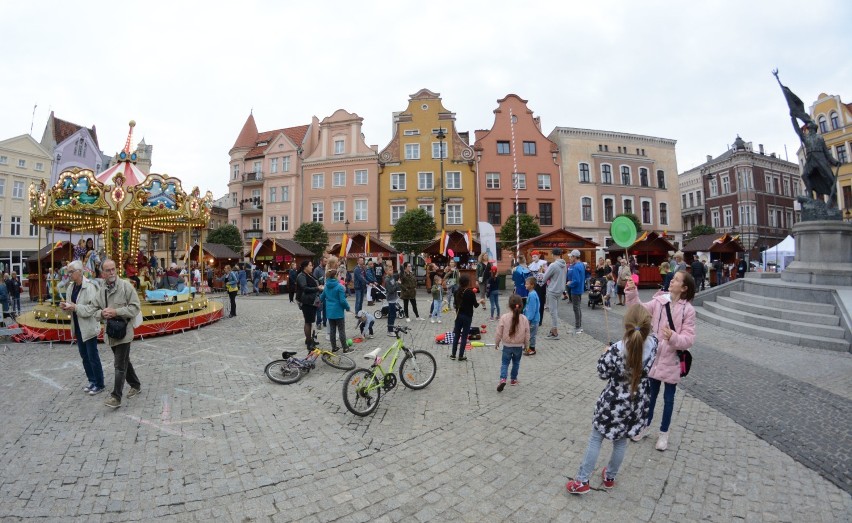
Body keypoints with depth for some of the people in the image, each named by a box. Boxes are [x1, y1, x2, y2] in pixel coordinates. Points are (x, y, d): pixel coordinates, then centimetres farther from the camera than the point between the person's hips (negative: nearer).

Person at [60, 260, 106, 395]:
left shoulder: (90, 286, -17)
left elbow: (93, 307, -21)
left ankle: (99, 384, 12)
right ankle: (92, 380, 30)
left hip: (89, 327, -8)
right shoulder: (72, 286, 8)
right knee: (84, 356, 17)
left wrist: (76, 307, -25)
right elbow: (72, 305, 16)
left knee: (93, 357, 0)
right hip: (78, 327, 8)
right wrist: (66, 306, -4)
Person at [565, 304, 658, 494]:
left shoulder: (615, 350, -30)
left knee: (596, 438, 13)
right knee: (621, 440, 23)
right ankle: (610, 478, 42)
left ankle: (582, 481, 22)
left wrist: (605, 355, 0)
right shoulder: (652, 344, -18)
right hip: (637, 401, 4)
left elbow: (602, 374, -14)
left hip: (614, 402, -4)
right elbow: (648, 334, 8)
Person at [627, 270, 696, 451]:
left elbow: (689, 339, -15)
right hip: (654, 356, 3)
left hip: (672, 360, -2)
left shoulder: (688, 310, -13)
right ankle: (645, 426, 37)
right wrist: (632, 293, -23)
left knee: (668, 398, 14)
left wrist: (673, 337, -35)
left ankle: (663, 433, 33)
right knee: (651, 394, 18)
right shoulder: (659, 301, -5)